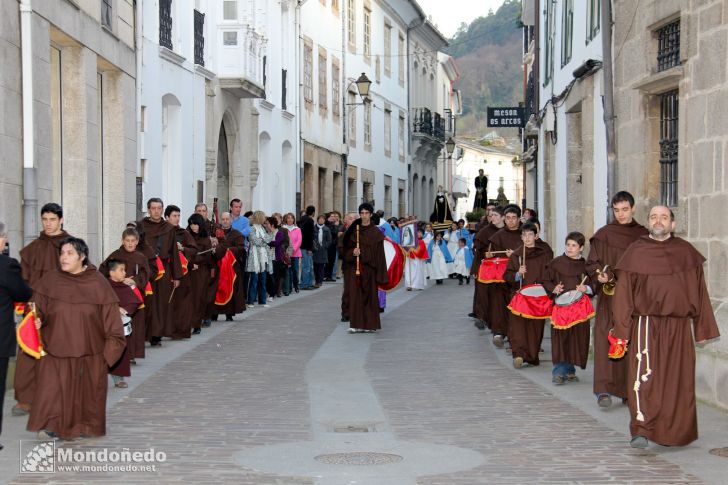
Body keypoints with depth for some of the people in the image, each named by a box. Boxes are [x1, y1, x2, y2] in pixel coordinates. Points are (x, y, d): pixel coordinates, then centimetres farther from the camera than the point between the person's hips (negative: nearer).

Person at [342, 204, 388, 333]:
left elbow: (379, 252, -1)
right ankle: (356, 324, -3)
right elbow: (346, 248, 9)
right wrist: (353, 252, -14)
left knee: (370, 295, 3)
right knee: (355, 294, -4)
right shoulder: (353, 231, 6)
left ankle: (370, 324, 11)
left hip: (370, 268, -1)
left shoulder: (376, 232, 0)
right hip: (355, 267, 2)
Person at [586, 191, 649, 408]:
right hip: (610, 295, -3)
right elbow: (591, 263, 0)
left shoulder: (643, 235, 10)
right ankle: (604, 389, -17)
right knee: (607, 338, -14)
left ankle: (629, 389, 12)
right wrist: (600, 275, -19)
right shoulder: (604, 235, 1)